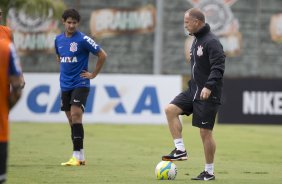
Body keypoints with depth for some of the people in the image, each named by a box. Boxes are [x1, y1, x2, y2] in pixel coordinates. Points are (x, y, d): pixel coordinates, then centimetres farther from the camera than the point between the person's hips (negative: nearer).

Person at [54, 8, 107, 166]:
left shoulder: (83, 39, -10)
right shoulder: (59, 39, 8)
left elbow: (102, 55, -8)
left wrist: (93, 74, -5)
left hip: (80, 84, -6)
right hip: (65, 85, 6)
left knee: (76, 116, -17)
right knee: (72, 120, 7)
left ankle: (78, 155, -18)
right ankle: (80, 157, 13)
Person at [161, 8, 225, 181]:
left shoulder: (212, 42, -16)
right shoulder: (196, 40, 13)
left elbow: (218, 67, -24)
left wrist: (209, 86, -34)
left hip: (208, 94, -9)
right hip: (194, 90, 9)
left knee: (205, 132, -4)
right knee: (171, 109, -6)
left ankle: (209, 172, 7)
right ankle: (180, 150, -3)